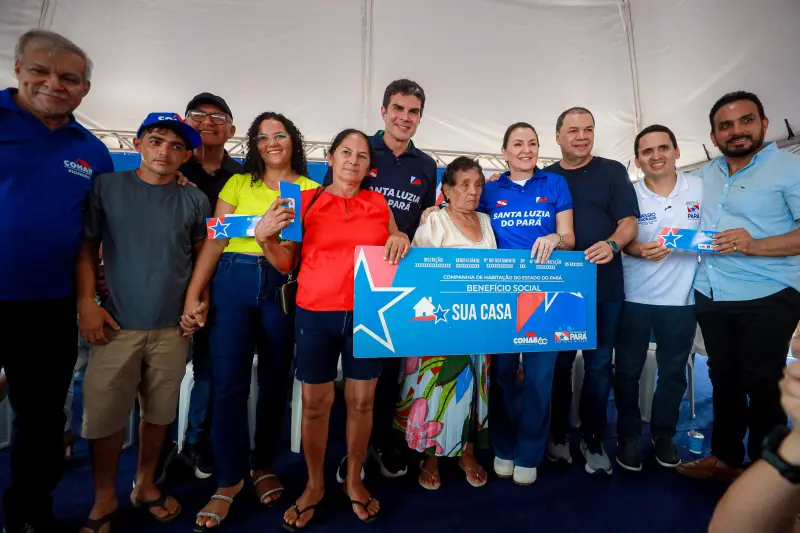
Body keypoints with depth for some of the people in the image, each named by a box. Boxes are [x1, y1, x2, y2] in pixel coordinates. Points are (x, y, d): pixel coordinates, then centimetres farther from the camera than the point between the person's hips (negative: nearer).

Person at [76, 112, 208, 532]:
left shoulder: (194, 200, 3)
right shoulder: (106, 187, 2)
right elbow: (86, 247, 2)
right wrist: (86, 302, -7)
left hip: (173, 328, 1)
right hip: (117, 325, 0)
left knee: (159, 413, 13)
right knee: (104, 416, 6)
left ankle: (145, 486, 34)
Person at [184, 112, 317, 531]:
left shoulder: (311, 189, 9)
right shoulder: (239, 183, 11)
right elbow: (214, 241, 4)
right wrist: (193, 294, -2)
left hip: (285, 288, 0)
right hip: (232, 282, 1)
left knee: (275, 381, 8)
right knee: (228, 382, 0)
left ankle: (263, 465, 29)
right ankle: (229, 480, 18)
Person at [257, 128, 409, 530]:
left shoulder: (379, 203, 9)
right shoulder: (305, 201, 5)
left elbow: (395, 253, 16)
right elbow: (286, 264, 5)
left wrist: (401, 241, -5)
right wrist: (265, 236, -12)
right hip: (315, 314, -1)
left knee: (361, 401, 9)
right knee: (315, 403, 8)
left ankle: (354, 481, 33)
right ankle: (314, 485, 31)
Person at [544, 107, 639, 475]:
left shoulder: (613, 172, 6)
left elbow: (629, 221, -2)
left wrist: (612, 244, -21)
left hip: (604, 287, 0)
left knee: (598, 366, 7)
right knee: (559, 364, 9)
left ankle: (593, 442, 23)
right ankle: (558, 435, 26)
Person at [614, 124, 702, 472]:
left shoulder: (700, 189, 3)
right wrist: (640, 250, -23)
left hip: (681, 299, 2)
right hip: (634, 298, -2)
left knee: (673, 372, 14)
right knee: (628, 370, 6)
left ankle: (663, 435, 34)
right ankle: (628, 435, 24)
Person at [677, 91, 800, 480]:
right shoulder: (705, 176, 13)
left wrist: (754, 246, -27)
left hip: (767, 297, -5)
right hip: (710, 295, 6)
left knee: (762, 385, 3)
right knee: (723, 378, 14)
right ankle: (725, 457, 28)